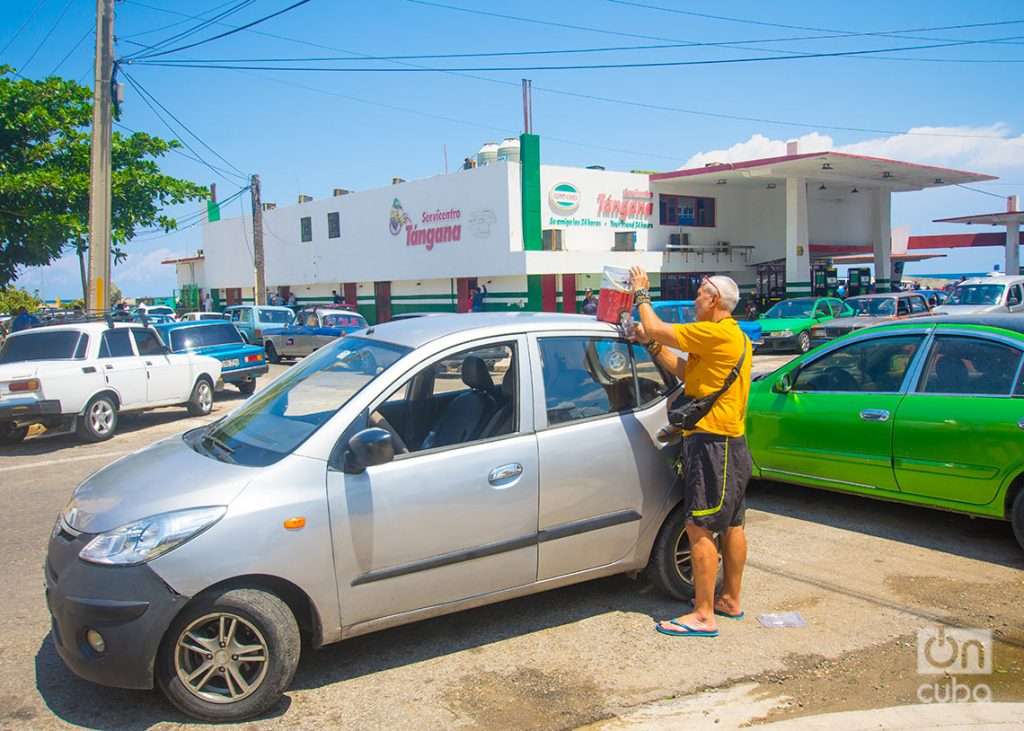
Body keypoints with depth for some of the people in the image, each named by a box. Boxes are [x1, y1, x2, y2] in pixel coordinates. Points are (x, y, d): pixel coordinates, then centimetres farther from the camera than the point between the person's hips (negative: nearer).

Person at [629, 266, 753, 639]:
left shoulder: (715, 333, -18)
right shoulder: (735, 337, 16)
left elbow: (657, 329, -16)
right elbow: (685, 370, 15)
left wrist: (642, 294, 1)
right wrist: (652, 344, 8)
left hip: (712, 444, -11)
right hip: (731, 442, 11)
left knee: (699, 528, -7)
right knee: (731, 524, 17)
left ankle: (703, 616, -1)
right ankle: (731, 600, 29)